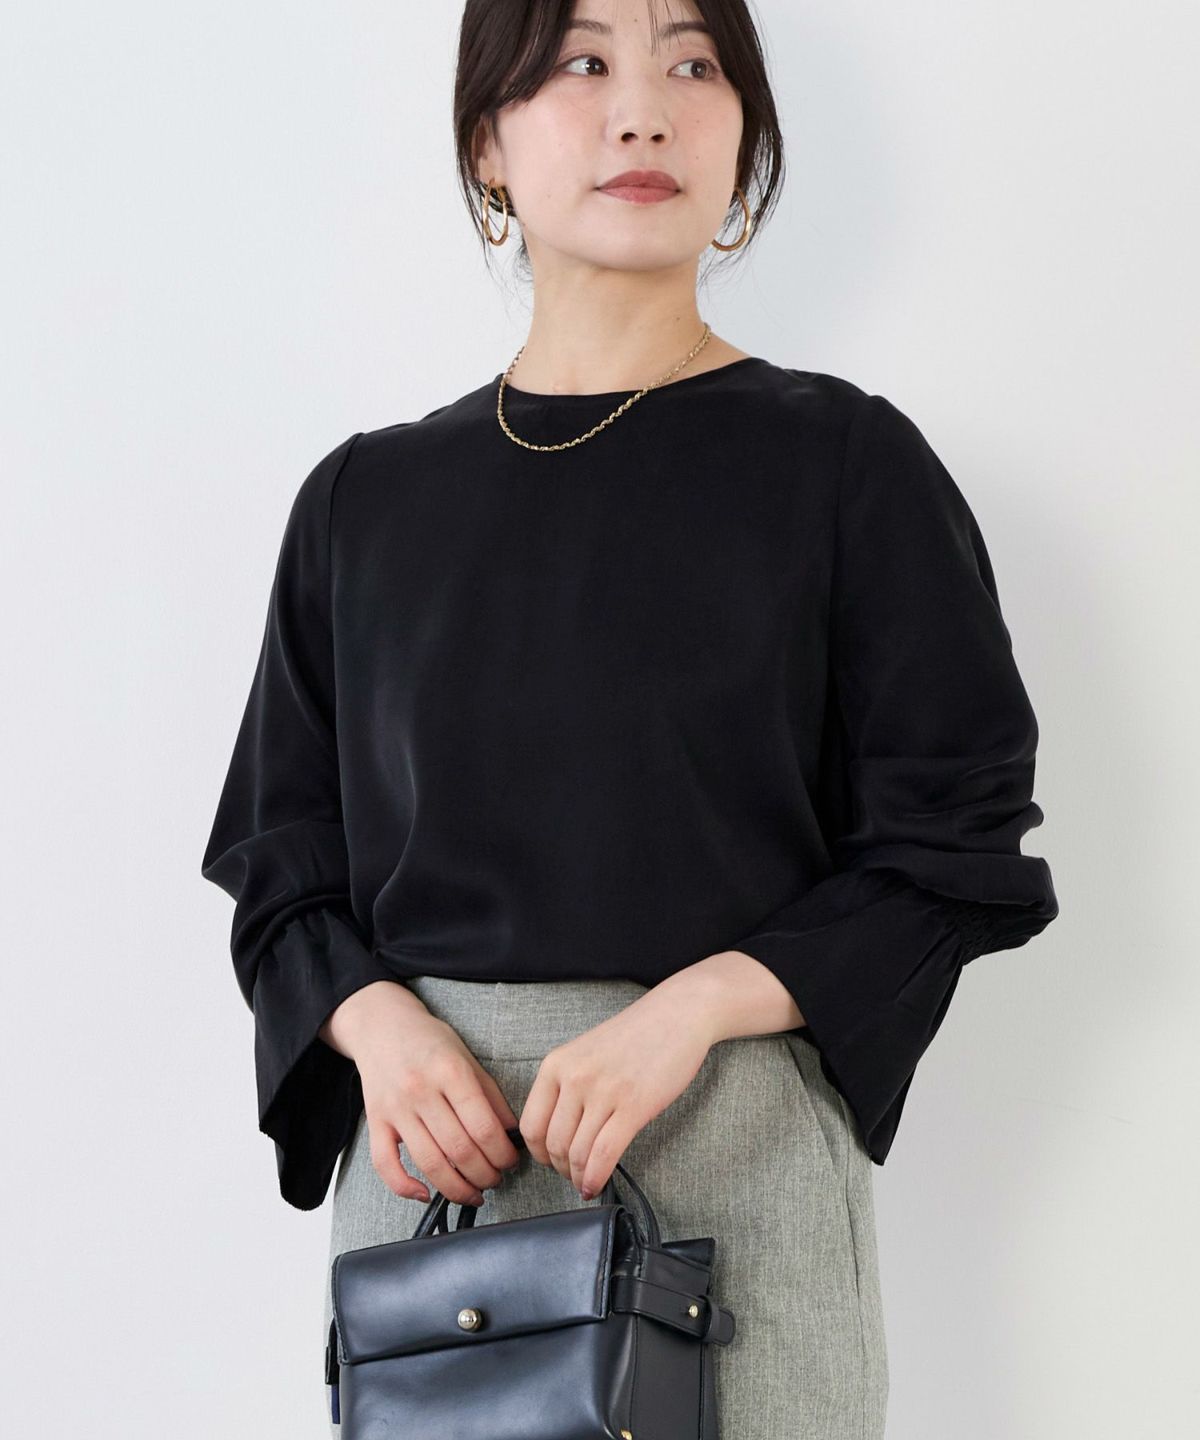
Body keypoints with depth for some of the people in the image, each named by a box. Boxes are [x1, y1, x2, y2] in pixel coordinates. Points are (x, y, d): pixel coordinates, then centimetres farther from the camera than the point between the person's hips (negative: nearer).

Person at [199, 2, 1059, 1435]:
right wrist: (379, 1025, -8)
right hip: (421, 1140, 2)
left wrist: (693, 1006, -15)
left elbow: (956, 849, -2)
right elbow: (283, 862, 12)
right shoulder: (367, 498, 9)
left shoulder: (841, 461, 1)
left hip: (736, 1130, -2)